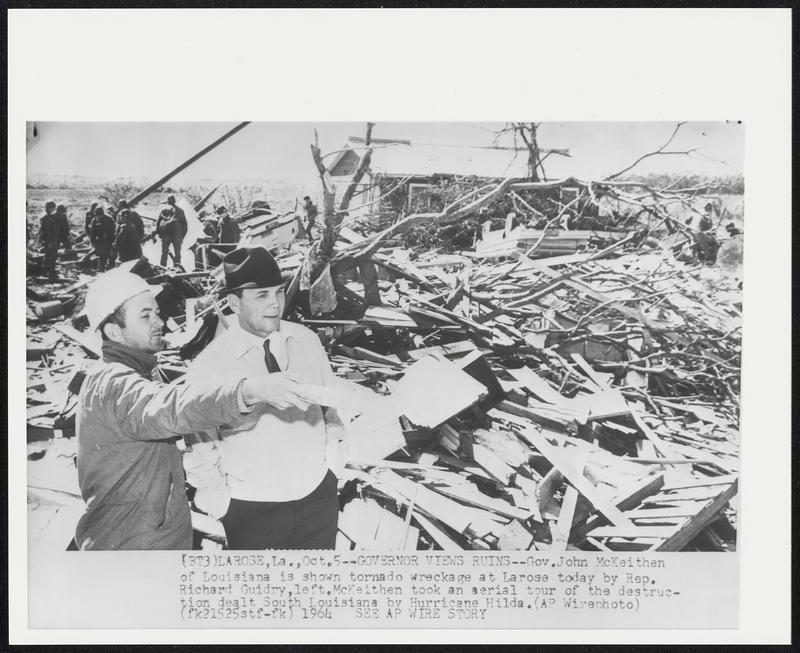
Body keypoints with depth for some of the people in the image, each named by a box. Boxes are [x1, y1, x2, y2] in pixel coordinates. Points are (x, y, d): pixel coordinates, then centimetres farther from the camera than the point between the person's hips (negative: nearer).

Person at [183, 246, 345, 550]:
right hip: (252, 510, -4)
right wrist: (222, 506, -7)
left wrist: (332, 451, 3)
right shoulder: (208, 366, -15)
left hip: (319, 496, 4)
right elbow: (199, 451, -10)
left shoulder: (306, 340, -4)